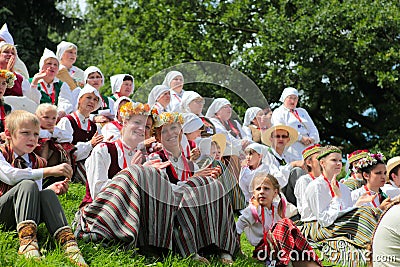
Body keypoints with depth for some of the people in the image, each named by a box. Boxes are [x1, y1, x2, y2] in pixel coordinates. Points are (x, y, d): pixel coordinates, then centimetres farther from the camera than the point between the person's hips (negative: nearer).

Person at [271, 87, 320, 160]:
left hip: (309, 147, 5)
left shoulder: (302, 111, 28)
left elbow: (313, 128, 22)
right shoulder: (278, 112, 10)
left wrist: (312, 138, -3)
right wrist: (300, 138, -12)